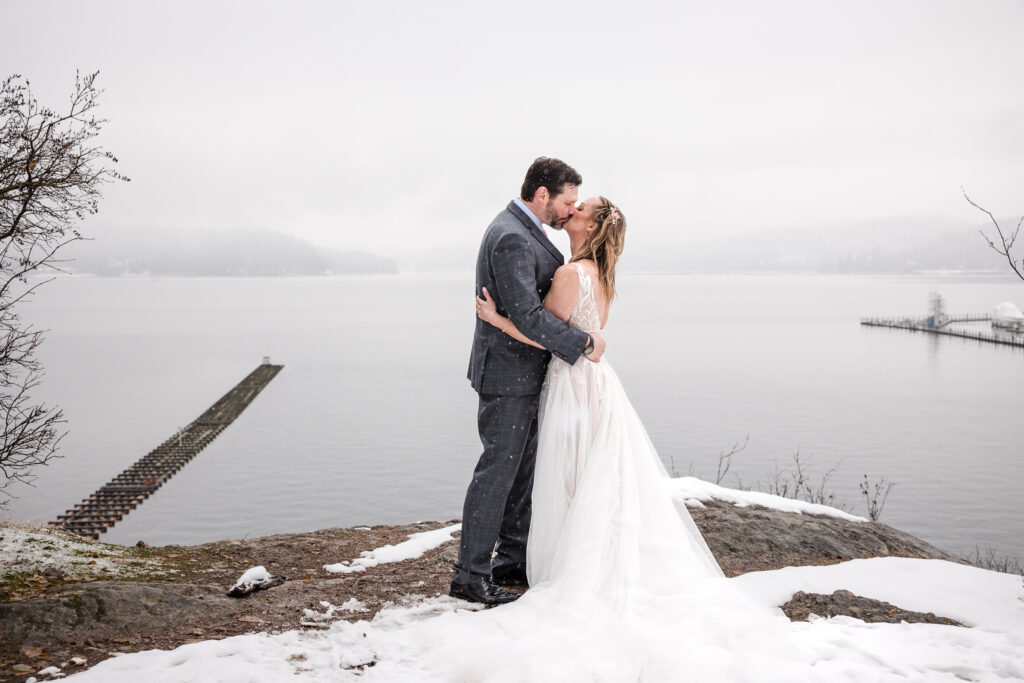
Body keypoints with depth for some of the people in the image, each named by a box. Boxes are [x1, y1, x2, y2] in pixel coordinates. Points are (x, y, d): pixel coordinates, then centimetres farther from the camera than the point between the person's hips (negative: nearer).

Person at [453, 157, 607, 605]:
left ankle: (512, 559, 27)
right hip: (508, 373, -10)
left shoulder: (521, 229, 13)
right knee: (498, 470, -3)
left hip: (524, 373, 10)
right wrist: (584, 344, -20)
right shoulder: (512, 239, -21)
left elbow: (555, 280, 21)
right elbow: (527, 316, -28)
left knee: (522, 467, 16)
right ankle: (471, 574, 7)